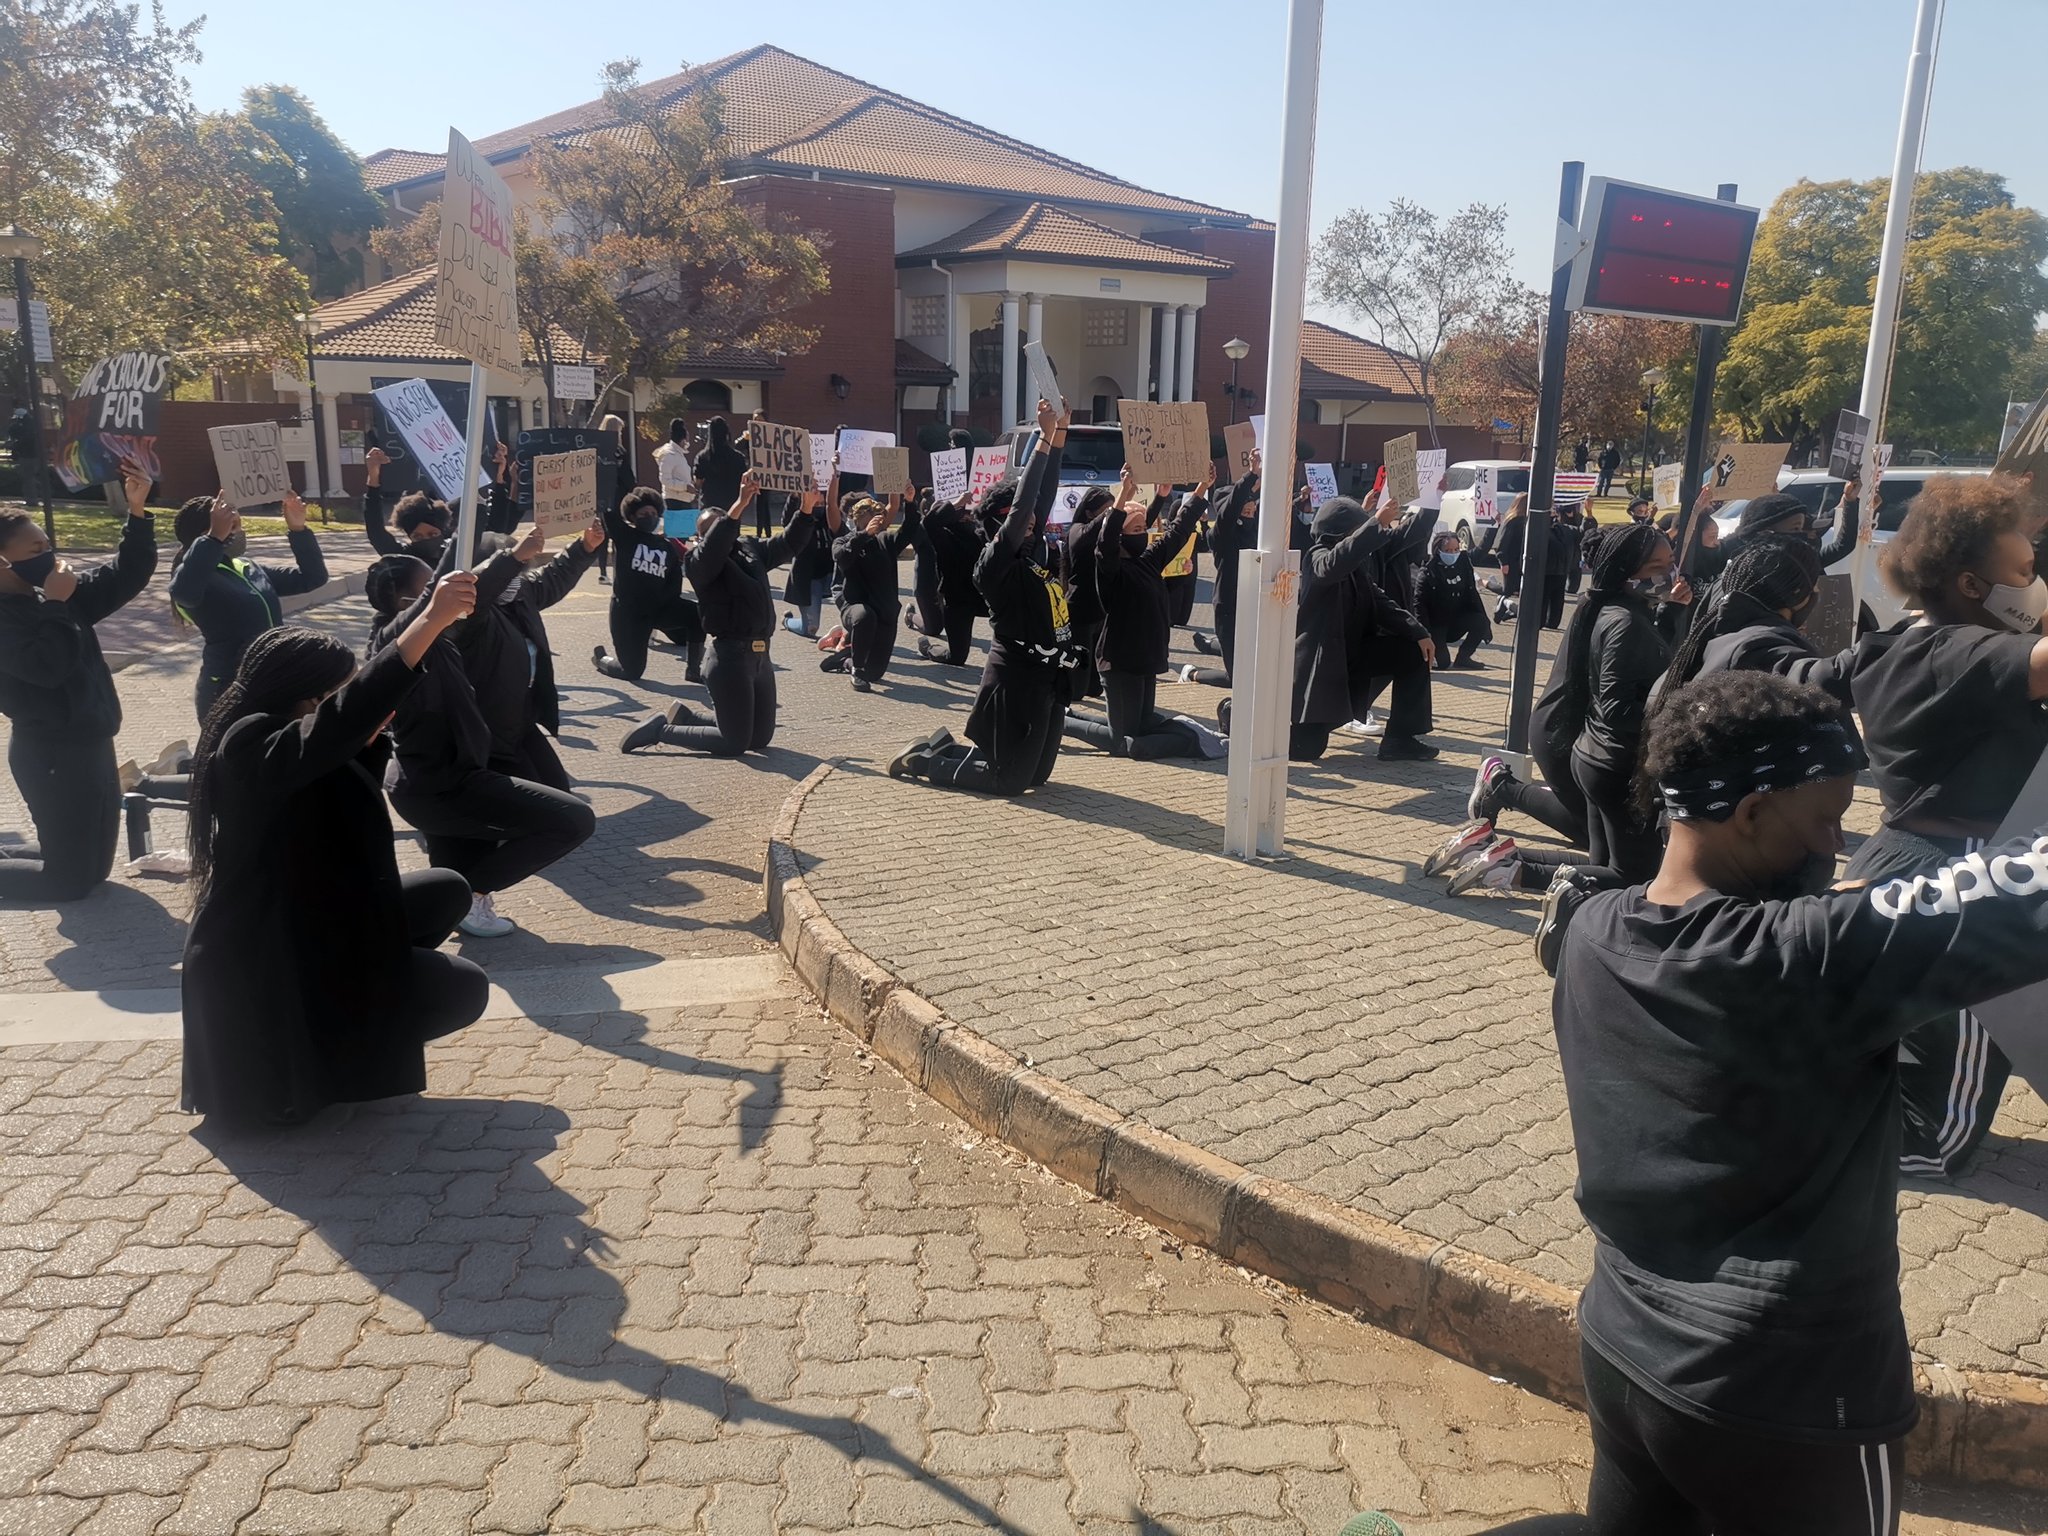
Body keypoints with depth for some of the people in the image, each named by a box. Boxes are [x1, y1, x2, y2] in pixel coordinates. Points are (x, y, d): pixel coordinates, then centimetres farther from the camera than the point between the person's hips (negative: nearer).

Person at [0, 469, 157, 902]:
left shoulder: (55, 595, 8)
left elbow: (126, 575, 7)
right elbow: (47, 666, -29)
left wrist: (137, 511, -4)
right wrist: (55, 606, -23)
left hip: (91, 745, 8)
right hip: (49, 754, -8)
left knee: (96, 866, 18)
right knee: (71, 878, 0)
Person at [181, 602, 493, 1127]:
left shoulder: (261, 741, 3)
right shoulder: (251, 749, -28)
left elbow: (354, 796, 15)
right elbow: (345, 718, -47)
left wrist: (371, 728, -3)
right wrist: (430, 620, -51)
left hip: (293, 935, 10)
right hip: (261, 975, -10)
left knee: (447, 890, 12)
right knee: (464, 990, -5)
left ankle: (322, 1034, 14)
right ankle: (297, 1064, 4)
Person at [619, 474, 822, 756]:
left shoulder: (751, 548, 14)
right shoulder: (698, 560, -7)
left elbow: (789, 543, 13)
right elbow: (713, 547, -28)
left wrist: (806, 509, -4)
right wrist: (740, 505, -37)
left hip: (761, 656, 8)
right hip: (731, 657, -8)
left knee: (761, 738, 15)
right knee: (734, 743, -5)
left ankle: (685, 716, 30)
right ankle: (661, 729, 13)